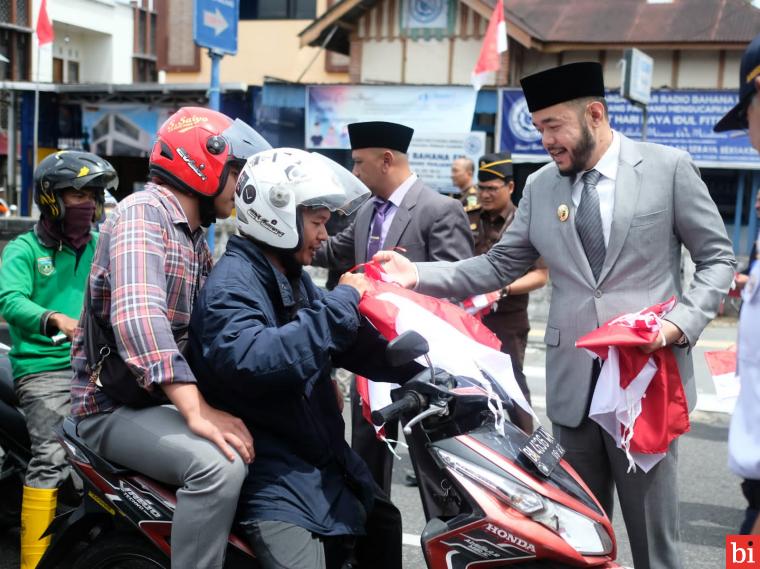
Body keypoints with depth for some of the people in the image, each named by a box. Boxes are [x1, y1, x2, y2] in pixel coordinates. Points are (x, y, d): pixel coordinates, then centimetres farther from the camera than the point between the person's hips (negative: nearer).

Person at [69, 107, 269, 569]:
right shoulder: (144, 212, -14)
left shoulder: (195, 238, 16)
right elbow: (138, 316, -30)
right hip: (116, 408, -9)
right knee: (221, 463, -30)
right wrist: (197, 410, -37)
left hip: (164, 400, 9)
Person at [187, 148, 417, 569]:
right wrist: (340, 303, -30)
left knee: (384, 524, 24)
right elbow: (249, 360, -36)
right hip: (272, 475, -10)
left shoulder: (293, 278, 13)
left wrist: (423, 370, 1)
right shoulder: (230, 284, -17)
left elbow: (353, 344, 13)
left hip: (323, 461, 10)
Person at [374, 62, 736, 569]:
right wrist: (419, 274, -4)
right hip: (573, 384, 3)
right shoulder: (540, 186, 8)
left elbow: (718, 259, 2)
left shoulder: (669, 168, -2)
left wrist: (683, 322, -15)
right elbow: (499, 267, 9)